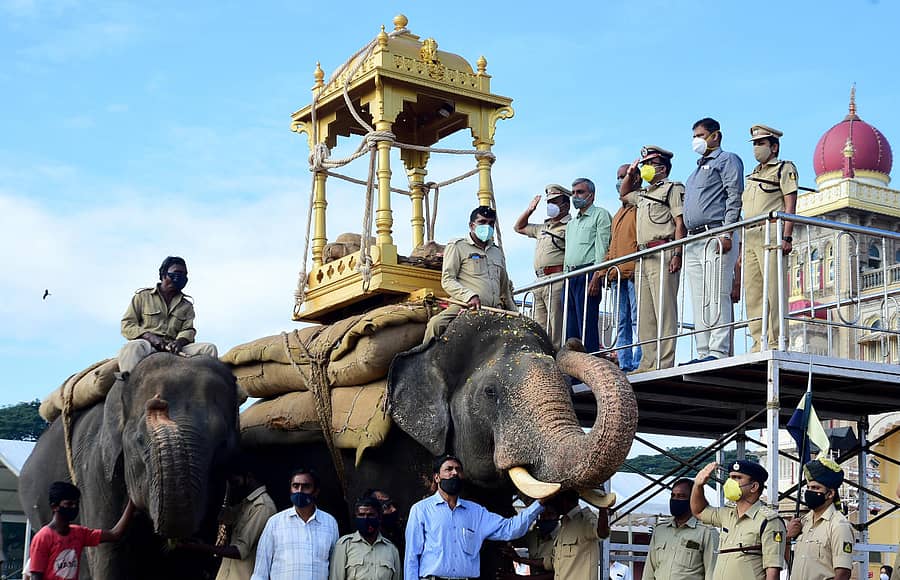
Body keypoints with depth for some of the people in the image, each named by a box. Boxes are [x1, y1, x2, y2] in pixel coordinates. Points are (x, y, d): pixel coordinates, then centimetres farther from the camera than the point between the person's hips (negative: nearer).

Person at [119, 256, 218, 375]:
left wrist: (179, 342, -16)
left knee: (209, 349, -20)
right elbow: (127, 325, 7)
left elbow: (188, 330, 11)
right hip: (147, 343, -3)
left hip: (173, 349, 3)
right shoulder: (142, 296, 15)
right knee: (133, 348, -40)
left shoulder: (186, 305, 25)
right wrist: (150, 337, -11)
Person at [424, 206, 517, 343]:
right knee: (436, 324, -32)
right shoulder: (457, 246, 9)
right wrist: (469, 296, -18)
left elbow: (505, 287, 34)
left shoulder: (497, 252, 28)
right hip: (466, 307, -5)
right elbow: (447, 281, -2)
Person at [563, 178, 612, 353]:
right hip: (570, 277, 8)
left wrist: (596, 278, -18)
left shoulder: (600, 215, 1)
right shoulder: (571, 224, 26)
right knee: (570, 328, 4)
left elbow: (602, 248, -9)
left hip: (588, 275, -8)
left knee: (587, 326, -12)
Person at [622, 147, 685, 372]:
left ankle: (665, 362, -17)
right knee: (645, 313, 5)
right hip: (643, 257, 9)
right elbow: (624, 193, 45)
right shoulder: (643, 195, 25)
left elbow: (680, 224, -9)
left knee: (664, 309, -12)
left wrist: (677, 254, -19)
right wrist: (631, 174, 26)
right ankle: (648, 362, 5)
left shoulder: (673, 189, 1)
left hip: (662, 255, -9)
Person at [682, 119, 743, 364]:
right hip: (694, 240, 9)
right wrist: (684, 243, 20)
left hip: (716, 235, -9)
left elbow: (734, 197, -8)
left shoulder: (727, 160, 5)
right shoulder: (698, 169, 30)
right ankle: (703, 352, 2)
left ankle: (719, 351, -19)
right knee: (700, 300, 3)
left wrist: (727, 234, -18)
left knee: (717, 296, -15)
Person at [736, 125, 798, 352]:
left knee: (773, 290, -13)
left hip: (771, 235, -8)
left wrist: (787, 237, -17)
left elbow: (790, 205, -5)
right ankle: (759, 344, 1)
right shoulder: (752, 176, 27)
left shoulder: (784, 169, 6)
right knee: (752, 292, 1)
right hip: (750, 237, 8)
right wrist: (742, 249, 18)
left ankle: (775, 343, -16)